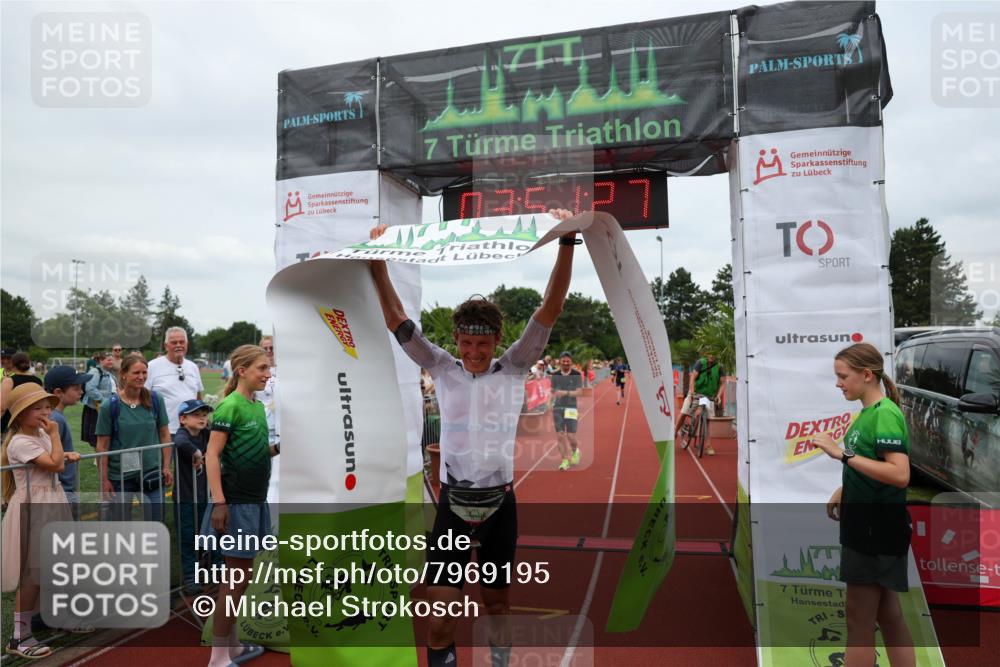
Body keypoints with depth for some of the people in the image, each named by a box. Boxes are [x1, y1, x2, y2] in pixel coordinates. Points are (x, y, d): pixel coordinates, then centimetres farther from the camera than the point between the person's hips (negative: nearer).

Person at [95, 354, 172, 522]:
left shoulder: (156, 400, -3)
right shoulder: (110, 406, -9)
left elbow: (164, 434, 4)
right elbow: (102, 445, -5)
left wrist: (166, 467, 1)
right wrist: (104, 479, -6)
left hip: (152, 472, 1)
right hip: (120, 476, -1)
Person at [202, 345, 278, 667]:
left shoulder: (257, 405, 10)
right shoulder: (230, 406, -15)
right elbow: (212, 455, -19)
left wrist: (278, 448, 2)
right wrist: (219, 503, -24)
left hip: (254, 499, 8)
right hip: (236, 501, -8)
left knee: (241, 573, 16)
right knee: (238, 576, -2)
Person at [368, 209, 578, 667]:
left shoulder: (514, 369, -2)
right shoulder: (442, 369, 1)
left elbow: (550, 309, -9)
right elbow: (396, 319, -1)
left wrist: (567, 242, -14)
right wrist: (377, 260, -6)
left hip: (499, 502, 0)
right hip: (453, 502, 0)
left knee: (496, 597, 16)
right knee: (441, 607, -8)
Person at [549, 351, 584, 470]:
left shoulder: (577, 375, -3)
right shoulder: (555, 375, 5)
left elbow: (578, 392, -9)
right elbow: (553, 391, 12)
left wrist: (566, 393, -24)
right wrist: (551, 405, 2)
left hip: (571, 408, -2)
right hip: (557, 408, 2)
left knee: (571, 436, -4)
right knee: (560, 435, -2)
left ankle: (575, 451, 29)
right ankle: (566, 460, 8)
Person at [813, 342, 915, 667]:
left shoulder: (885, 414, -19)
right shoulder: (868, 413, 10)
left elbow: (899, 475, -29)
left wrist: (843, 454, -30)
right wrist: (842, 491, 8)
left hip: (877, 532, -9)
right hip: (866, 528, 9)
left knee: (859, 620, 2)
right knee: (888, 616, 17)